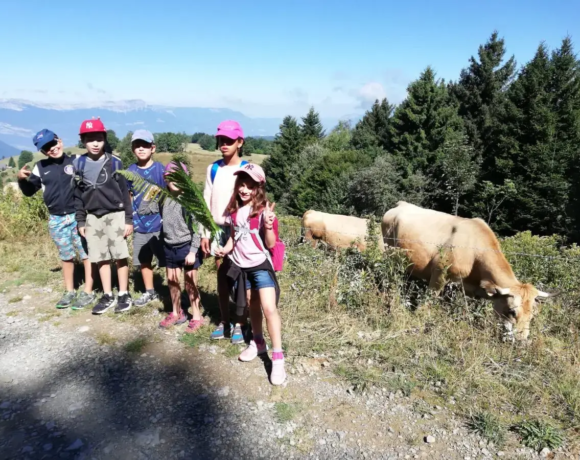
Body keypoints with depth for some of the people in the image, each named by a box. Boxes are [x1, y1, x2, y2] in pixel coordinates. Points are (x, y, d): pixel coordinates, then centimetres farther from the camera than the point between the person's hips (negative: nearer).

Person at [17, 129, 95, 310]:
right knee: (66, 256, 15)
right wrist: (21, 179, -6)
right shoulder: (40, 167, 6)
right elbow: (29, 192, 12)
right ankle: (69, 292, 28)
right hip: (56, 219, 4)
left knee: (86, 253, 1)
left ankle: (88, 292, 10)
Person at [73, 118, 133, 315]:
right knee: (101, 258, 8)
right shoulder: (78, 164, 2)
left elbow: (124, 192, -2)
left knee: (120, 256, 0)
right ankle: (108, 296, 20)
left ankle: (124, 294, 13)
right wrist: (80, 221, 6)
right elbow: (77, 195, 8)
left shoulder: (114, 162, -5)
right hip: (93, 217, 3)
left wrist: (129, 219, -4)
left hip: (115, 214, -3)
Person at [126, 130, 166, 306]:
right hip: (140, 225, 5)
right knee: (143, 260, 15)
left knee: (167, 260, 2)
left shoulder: (160, 169, -7)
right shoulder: (130, 172, 4)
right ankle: (149, 292, 32)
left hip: (160, 224, -4)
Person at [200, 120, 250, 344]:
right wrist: (205, 233, 3)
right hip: (218, 230, 4)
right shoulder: (213, 169, 5)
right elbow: (207, 202, 6)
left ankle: (240, 324, 18)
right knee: (222, 277, 12)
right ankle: (224, 322, 26)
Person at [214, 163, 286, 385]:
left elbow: (271, 244, -16)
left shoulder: (263, 211, -14)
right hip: (240, 266, 6)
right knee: (252, 306, 19)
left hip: (261, 265, -5)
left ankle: (278, 358, -3)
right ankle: (258, 342, 39)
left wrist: (268, 225, -33)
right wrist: (226, 248, -4)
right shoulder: (234, 210, 1)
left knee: (269, 308, -12)